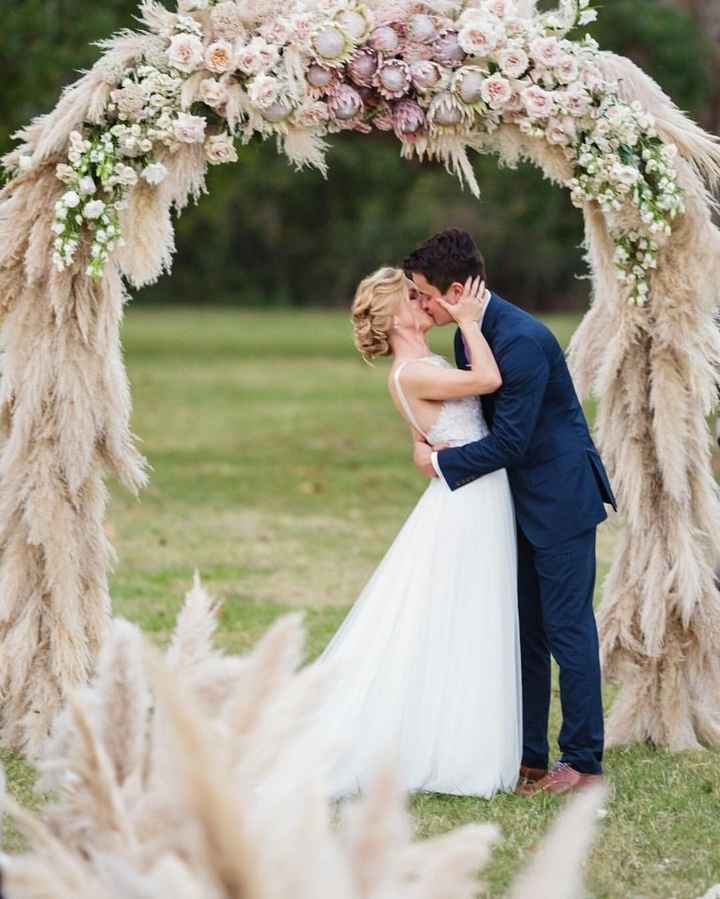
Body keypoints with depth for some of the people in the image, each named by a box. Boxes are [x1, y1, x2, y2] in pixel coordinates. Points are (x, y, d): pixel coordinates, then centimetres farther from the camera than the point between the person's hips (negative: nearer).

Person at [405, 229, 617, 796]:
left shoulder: (523, 340, -24)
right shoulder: (468, 337, 6)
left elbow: (508, 441, -24)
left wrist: (439, 463, -13)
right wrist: (434, 444, -2)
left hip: (561, 499, -9)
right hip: (520, 503, 10)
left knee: (568, 629, -3)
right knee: (525, 633, 12)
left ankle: (584, 761, 5)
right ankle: (529, 757, 19)